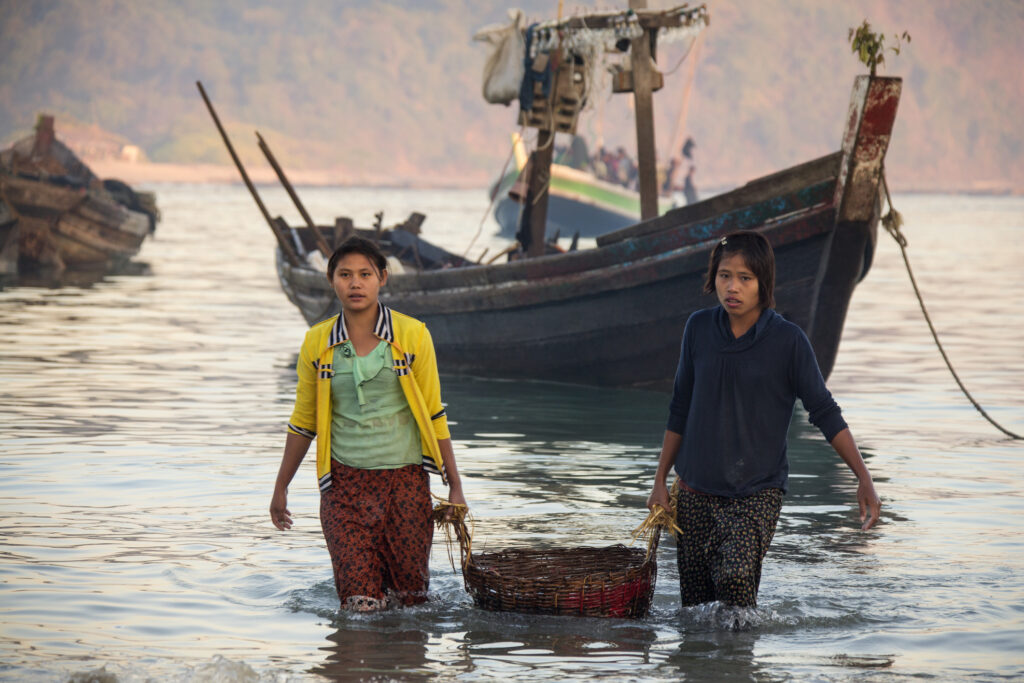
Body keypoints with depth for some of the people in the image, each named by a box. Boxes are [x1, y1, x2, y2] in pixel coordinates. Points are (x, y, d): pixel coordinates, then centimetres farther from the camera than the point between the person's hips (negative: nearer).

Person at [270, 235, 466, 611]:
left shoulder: (412, 335, -3)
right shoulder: (317, 344, 1)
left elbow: (433, 415, 3)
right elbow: (303, 421, 12)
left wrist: (454, 486, 3)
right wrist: (280, 488, 15)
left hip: (405, 480, 0)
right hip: (345, 483, 0)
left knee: (409, 596, 3)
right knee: (360, 603, -9)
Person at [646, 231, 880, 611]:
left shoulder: (787, 341, -9)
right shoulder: (699, 329, 1)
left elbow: (825, 413, -3)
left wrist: (864, 479, -8)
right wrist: (660, 480, 13)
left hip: (758, 491, -4)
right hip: (696, 490, 4)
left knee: (735, 575, -27)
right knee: (694, 601, 4)